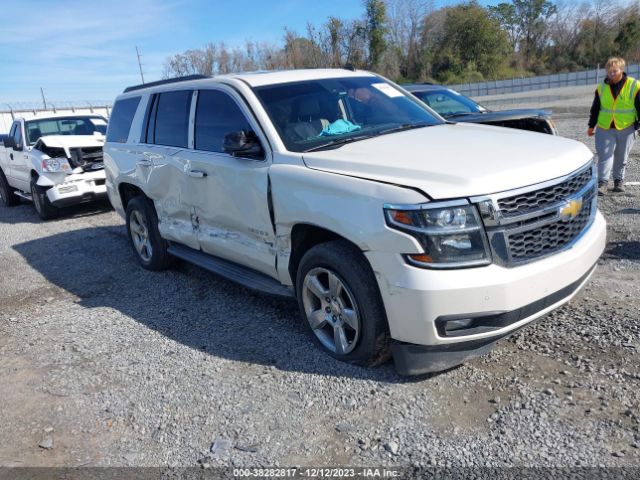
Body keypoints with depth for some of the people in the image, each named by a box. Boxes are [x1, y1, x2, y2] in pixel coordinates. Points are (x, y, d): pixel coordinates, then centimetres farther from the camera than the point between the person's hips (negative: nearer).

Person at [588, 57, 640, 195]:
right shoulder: (601, 88, 4)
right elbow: (595, 108, 12)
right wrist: (591, 126, 12)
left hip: (626, 129, -1)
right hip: (604, 128, 1)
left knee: (621, 157, 10)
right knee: (604, 155, -7)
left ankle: (619, 180, 24)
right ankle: (603, 182, -8)